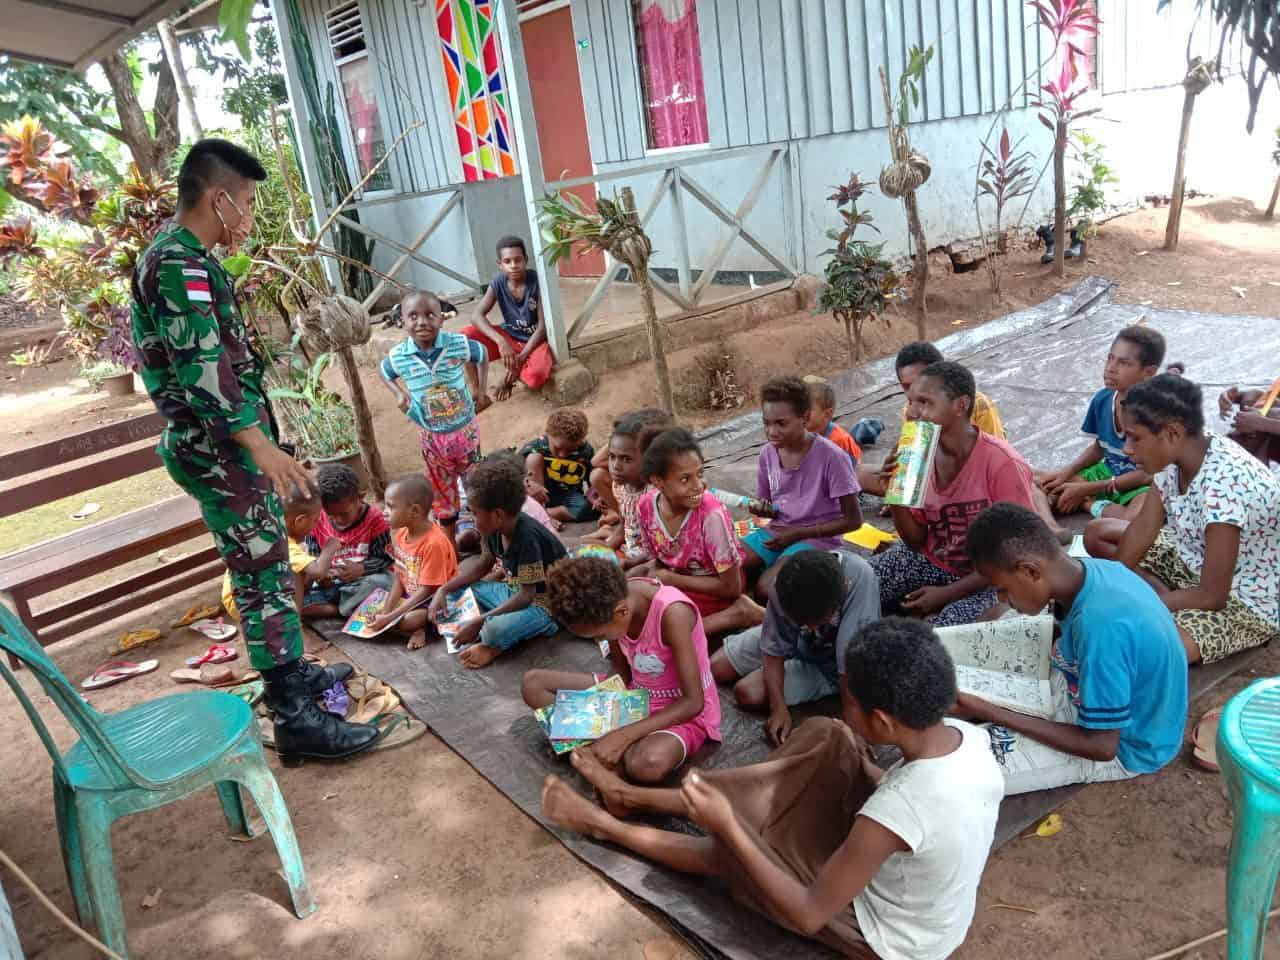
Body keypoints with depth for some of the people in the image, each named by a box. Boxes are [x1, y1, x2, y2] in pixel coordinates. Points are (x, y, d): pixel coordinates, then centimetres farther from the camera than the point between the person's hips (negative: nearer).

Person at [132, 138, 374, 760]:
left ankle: (291, 673, 31)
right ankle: (295, 719, -2)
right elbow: (202, 368, -28)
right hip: (221, 448, -11)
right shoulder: (181, 265, -18)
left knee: (259, 570, 18)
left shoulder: (175, 256, 16)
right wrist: (260, 444, -33)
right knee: (265, 575, -8)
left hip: (220, 445, 11)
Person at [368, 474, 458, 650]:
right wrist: (385, 611, -12)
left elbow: (427, 590, -24)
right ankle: (416, 628, -1)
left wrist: (390, 617, -25)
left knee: (404, 621, -31)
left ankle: (421, 625, -2)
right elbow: (399, 578, 0)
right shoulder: (400, 534, -3)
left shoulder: (434, 543, -27)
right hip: (410, 595, 8)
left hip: (435, 600, -8)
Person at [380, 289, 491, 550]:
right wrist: (399, 395, -6)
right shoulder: (398, 356, -16)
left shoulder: (458, 344, -20)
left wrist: (481, 390, -3)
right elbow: (385, 374, 9)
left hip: (465, 428, -1)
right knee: (442, 488, 17)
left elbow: (482, 355, 2)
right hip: (431, 436, 1)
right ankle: (449, 535, 37)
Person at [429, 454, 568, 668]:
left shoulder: (527, 538, -30)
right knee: (454, 593, 5)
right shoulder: (496, 529, -5)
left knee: (495, 630, -35)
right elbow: (483, 565, 12)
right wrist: (444, 590, 1)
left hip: (542, 604, -9)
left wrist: (479, 622, -25)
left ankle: (496, 646, -2)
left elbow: (526, 596, -27)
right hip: (514, 592, 9)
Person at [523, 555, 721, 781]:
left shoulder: (672, 613, -33)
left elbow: (694, 702, -28)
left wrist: (622, 736, -32)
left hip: (684, 711, -7)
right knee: (533, 683, -3)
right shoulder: (613, 599, -14)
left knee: (648, 764, -41)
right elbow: (621, 671, 2)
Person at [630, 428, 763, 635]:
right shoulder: (646, 506, -13)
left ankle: (737, 614, -13)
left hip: (713, 586, -6)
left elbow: (731, 587, -19)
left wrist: (670, 579, -19)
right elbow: (658, 560, 5)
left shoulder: (712, 515, -28)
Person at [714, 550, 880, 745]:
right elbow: (774, 649, -18)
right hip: (784, 637, 3)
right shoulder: (787, 587, -30)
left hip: (828, 664, -3)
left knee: (748, 693, -18)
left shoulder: (860, 577, -41)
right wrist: (779, 708, -30)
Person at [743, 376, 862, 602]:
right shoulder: (768, 453, -1)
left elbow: (853, 520, -12)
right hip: (777, 531, 5)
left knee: (766, 589, -28)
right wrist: (763, 509, -12)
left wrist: (798, 533, -15)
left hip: (817, 537, -5)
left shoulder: (831, 456, -18)